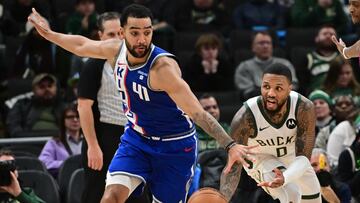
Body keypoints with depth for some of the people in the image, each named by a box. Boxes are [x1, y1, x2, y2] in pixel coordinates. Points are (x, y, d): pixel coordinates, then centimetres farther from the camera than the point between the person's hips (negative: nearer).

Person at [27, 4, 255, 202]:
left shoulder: (162, 66, -29)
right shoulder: (116, 50, -9)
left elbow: (197, 112, -33)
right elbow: (82, 45, 14)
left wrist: (230, 145, -42)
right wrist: (48, 33, 23)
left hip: (175, 146, -5)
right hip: (136, 139, 5)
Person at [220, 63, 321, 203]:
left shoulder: (304, 108, -33)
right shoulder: (245, 117, -37)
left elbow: (303, 157, -32)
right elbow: (233, 166, -35)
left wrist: (285, 178, -55)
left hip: (294, 160, 3)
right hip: (261, 159, -3)